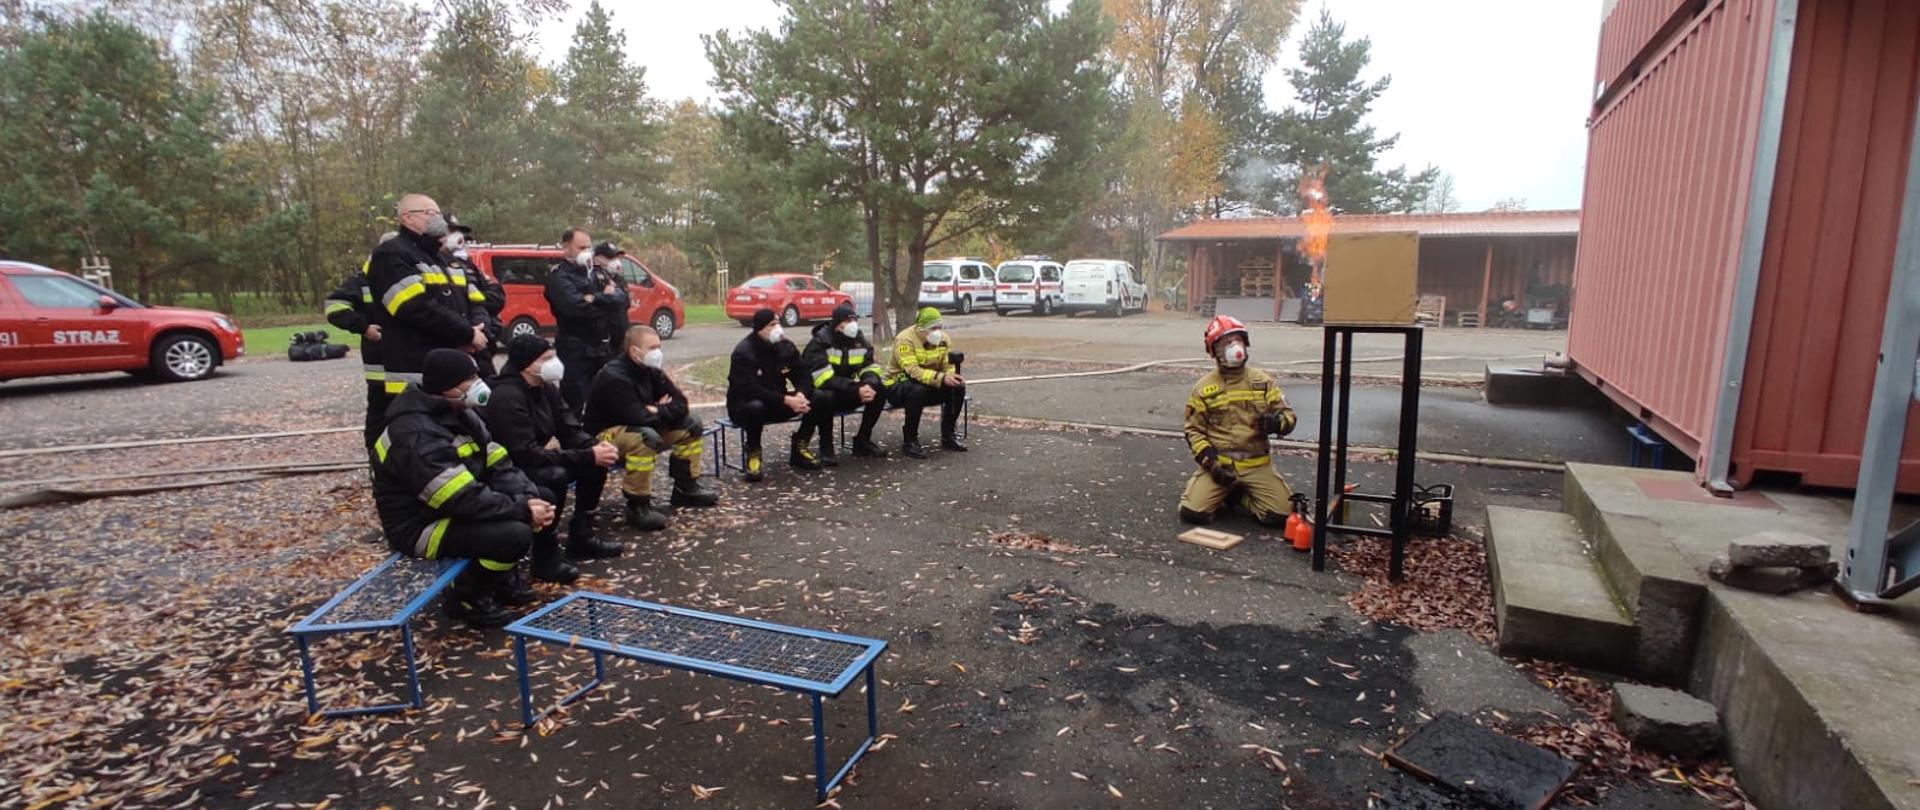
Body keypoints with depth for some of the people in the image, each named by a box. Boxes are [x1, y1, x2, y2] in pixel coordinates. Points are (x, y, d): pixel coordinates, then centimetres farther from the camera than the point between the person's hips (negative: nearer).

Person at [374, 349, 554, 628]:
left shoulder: (460, 414, 3)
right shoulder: (417, 436, -28)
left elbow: (499, 466, -1)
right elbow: (464, 500, -32)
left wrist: (528, 499, -18)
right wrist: (522, 510, -25)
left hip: (459, 506, 10)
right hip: (422, 525, -10)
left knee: (543, 497, 2)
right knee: (515, 535, -29)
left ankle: (498, 576, 15)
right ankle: (467, 598, -2)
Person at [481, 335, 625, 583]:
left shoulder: (545, 388, 1)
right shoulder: (506, 397, -26)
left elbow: (569, 429, 3)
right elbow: (526, 453, -32)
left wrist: (595, 446, -20)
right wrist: (587, 456, -32)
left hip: (533, 463, 9)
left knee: (596, 461, -2)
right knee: (556, 476, -35)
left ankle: (581, 537, 9)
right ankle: (546, 557, -19)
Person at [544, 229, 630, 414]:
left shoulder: (598, 271, 15)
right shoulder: (559, 275, -4)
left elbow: (622, 298, 3)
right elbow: (574, 305, -20)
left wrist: (594, 298, -13)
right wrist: (606, 298, -7)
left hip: (603, 348, 6)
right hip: (576, 350, -6)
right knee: (574, 403, -5)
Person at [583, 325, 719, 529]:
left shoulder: (650, 371, 1)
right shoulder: (614, 377, -24)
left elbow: (680, 405, -1)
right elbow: (638, 417, -33)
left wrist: (656, 411, -18)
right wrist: (662, 410, -14)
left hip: (641, 427, 9)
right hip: (606, 435, -9)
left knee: (691, 425, 3)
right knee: (646, 437, -39)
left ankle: (686, 488, 12)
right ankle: (638, 507, -27)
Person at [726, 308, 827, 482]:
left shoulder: (785, 346, 0)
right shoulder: (743, 351, -20)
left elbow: (802, 377, -1)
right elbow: (750, 389, -28)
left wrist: (800, 395, -25)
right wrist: (786, 400, -35)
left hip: (776, 402, 6)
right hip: (744, 404, -6)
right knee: (756, 407, -42)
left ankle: (799, 448, 1)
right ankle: (753, 454, -16)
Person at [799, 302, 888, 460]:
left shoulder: (859, 340, 0)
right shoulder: (820, 342, -18)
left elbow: (870, 368, -4)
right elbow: (824, 379, -28)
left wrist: (868, 385, -29)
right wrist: (856, 389, -37)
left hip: (848, 392, 6)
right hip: (821, 391, -6)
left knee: (880, 390, -15)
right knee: (825, 397, -40)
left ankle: (862, 440, -1)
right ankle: (826, 446, -16)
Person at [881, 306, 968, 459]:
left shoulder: (942, 338, -1)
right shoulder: (905, 339, -22)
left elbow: (947, 365, 0)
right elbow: (912, 370, -32)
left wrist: (954, 376, -25)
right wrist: (941, 378, -43)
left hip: (928, 384, 6)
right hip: (897, 385, -6)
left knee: (958, 388, -14)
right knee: (918, 391, -39)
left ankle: (948, 436, 0)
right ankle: (909, 442, -25)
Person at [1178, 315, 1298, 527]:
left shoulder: (1263, 381, 7)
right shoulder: (1203, 388, 2)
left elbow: (1288, 415, 7)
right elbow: (1193, 430, 2)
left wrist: (1276, 422, -19)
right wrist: (1212, 463, -11)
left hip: (1257, 464, 1)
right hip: (1219, 463, -1)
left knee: (1280, 515, -15)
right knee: (1192, 513, -19)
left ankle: (1239, 495, 15)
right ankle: (1223, 494, 15)